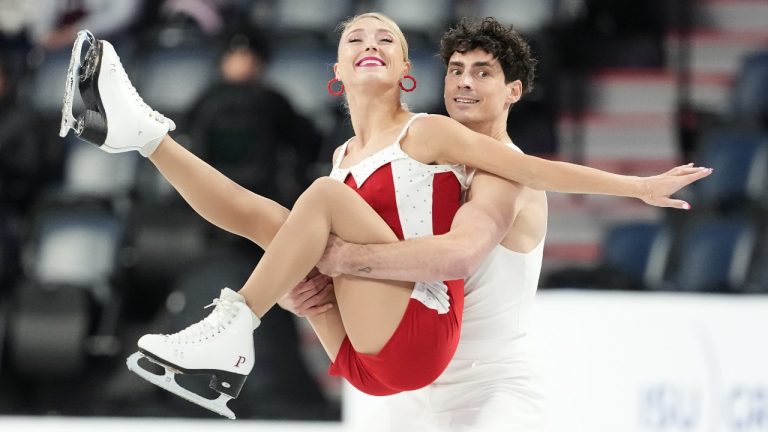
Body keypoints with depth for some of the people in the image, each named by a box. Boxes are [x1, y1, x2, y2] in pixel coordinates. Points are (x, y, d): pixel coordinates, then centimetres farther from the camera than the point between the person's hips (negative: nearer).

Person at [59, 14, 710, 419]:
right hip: (364, 359, 7)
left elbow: (536, 169, -1)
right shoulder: (344, 158, 21)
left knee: (326, 195, -18)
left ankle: (230, 338, -24)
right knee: (263, 215, 5)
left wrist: (641, 187, -4)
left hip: (416, 336, -7)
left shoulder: (429, 134, 1)